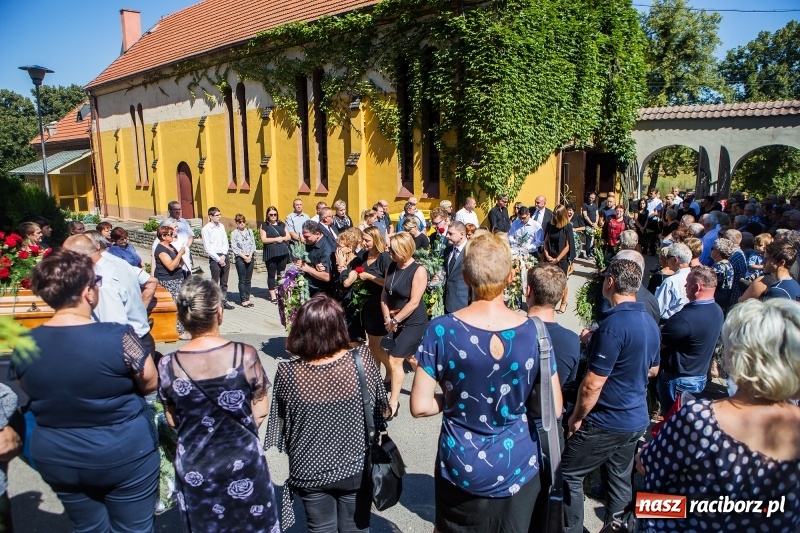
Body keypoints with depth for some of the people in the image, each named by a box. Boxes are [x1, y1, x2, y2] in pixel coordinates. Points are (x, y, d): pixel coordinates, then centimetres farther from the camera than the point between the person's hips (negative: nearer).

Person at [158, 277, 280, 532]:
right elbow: (261, 411, -9)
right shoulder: (245, 355, -21)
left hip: (193, 467, 2)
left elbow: (172, 420, 0)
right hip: (243, 463, -1)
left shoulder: (168, 365, -16)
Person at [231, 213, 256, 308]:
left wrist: (250, 255, -7)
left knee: (248, 279, 7)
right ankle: (243, 300, 7)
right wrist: (244, 256, -12)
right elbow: (234, 248, -7)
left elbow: (253, 244, 7)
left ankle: (247, 298, 15)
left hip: (250, 258, 4)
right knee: (242, 280, 1)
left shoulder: (249, 231, 9)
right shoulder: (234, 233, -2)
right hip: (240, 258, -4)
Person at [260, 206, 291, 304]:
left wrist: (281, 238, -8)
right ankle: (273, 295, 6)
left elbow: (289, 237, 10)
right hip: (270, 254, -3)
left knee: (281, 274, 5)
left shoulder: (282, 225, 14)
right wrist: (276, 239, -11)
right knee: (271, 274, 0)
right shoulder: (264, 226, 2)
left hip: (283, 252, 3)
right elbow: (263, 239, -7)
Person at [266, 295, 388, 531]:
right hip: (356, 469, 0)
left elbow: (280, 426, -6)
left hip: (310, 473, 0)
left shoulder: (287, 373, -21)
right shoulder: (362, 360, -21)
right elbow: (381, 410, -6)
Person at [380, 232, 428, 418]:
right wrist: (387, 318, -11)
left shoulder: (418, 271, -19)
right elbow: (384, 294, 2)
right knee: (410, 358, 19)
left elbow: (414, 302, -22)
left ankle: (393, 402, 5)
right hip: (396, 322, 7)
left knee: (394, 360, -8)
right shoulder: (391, 267, 1)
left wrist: (395, 320, -18)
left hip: (414, 323, -7)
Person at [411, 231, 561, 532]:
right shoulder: (535, 332, -15)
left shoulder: (442, 330, -19)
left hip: (461, 470, -1)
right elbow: (553, 408, -8)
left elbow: (420, 406, -16)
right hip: (518, 468, 1)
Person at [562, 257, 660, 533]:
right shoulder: (650, 323, 3)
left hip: (606, 422, -8)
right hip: (637, 419, 8)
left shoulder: (613, 325, -25)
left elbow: (592, 385, -25)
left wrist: (576, 417, -9)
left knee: (569, 474, 6)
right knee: (620, 479, 18)